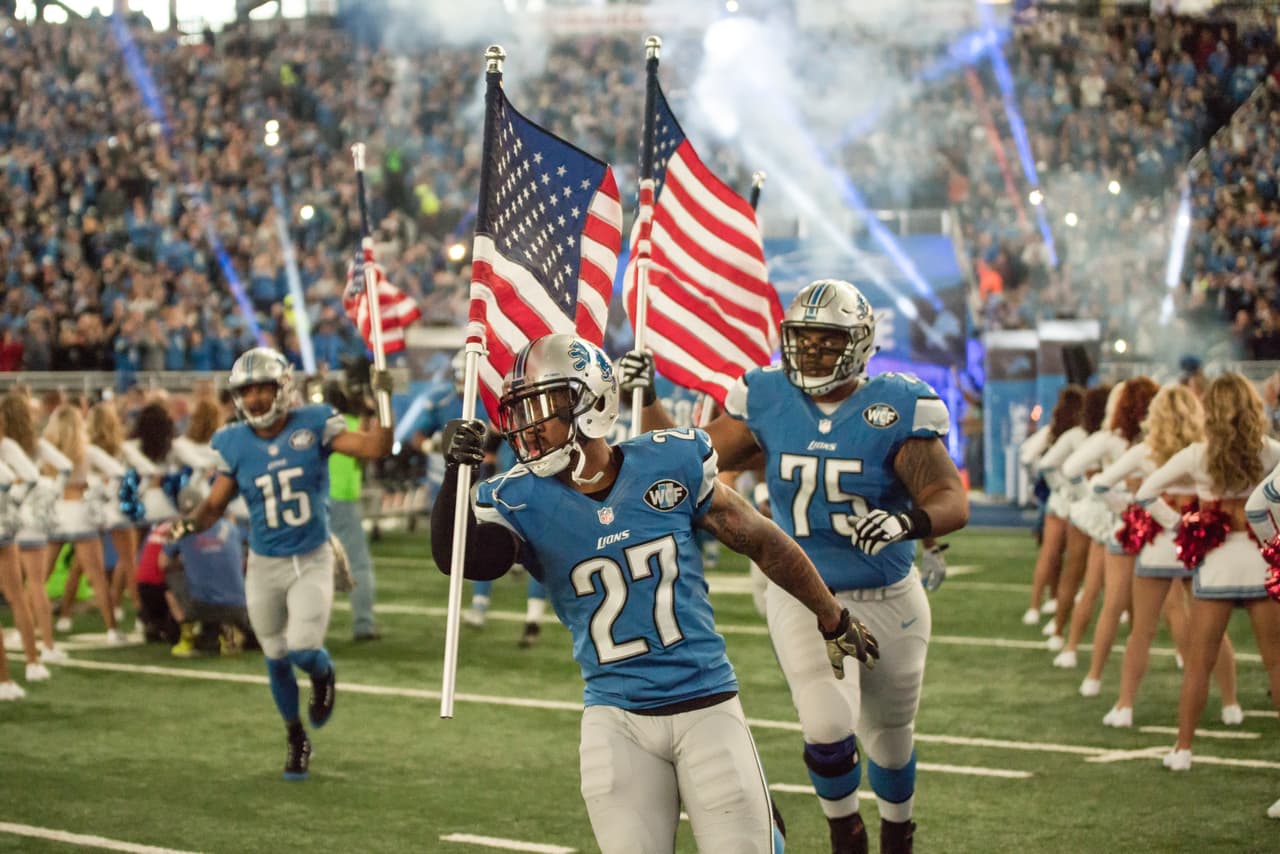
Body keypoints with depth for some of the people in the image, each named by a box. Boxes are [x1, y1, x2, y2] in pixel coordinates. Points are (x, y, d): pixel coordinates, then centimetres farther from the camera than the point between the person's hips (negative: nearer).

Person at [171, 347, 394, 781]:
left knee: (304, 650, -16)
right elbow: (214, 505, 0)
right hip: (264, 565, 2)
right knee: (277, 659, 10)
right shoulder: (233, 444, -4)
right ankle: (296, 740, 32)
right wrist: (188, 524, -20)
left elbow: (375, 448, -14)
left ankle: (324, 675, 23)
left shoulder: (313, 424, -9)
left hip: (313, 561, -2)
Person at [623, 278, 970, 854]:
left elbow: (953, 502, -23)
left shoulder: (897, 409, -16)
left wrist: (908, 520, -44)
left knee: (890, 737, 18)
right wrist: (645, 401, -8)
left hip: (888, 601, 0)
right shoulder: (766, 401, -6)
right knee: (828, 728, -19)